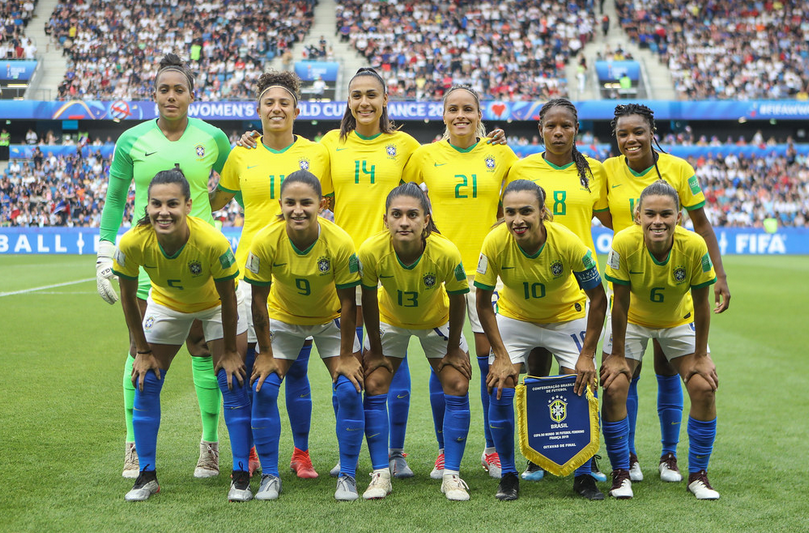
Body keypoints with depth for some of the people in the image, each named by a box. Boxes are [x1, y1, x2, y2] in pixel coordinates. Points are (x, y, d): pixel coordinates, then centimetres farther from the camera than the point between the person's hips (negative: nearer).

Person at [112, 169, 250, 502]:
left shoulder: (213, 242, -39)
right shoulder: (133, 243, -33)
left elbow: (228, 299, -22)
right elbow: (128, 298, -14)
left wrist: (230, 351, -12)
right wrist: (142, 351, -6)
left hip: (215, 304, -2)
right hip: (166, 304, 2)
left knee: (233, 383, -9)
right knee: (145, 383, -2)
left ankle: (241, 475, 0)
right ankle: (147, 475, 10)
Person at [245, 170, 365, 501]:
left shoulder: (340, 243, -30)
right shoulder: (265, 242, -28)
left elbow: (348, 303, -18)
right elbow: (259, 302, -16)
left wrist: (346, 356, -13)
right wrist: (265, 353, -10)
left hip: (331, 320, -1)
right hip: (283, 318, 1)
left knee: (349, 390, -13)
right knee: (263, 387, -12)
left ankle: (347, 476, 1)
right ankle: (270, 476, 0)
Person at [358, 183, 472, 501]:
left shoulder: (446, 253, -35)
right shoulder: (371, 251, -33)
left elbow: (457, 302, -18)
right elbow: (368, 302, -16)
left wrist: (453, 350, -10)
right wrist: (376, 351, -9)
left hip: (437, 321, 0)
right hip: (390, 320, 1)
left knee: (457, 386, -10)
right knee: (374, 385, -10)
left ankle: (452, 474, 0)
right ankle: (380, 474, 0)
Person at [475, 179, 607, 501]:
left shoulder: (568, 243, -31)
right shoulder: (495, 243, -28)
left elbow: (598, 298, -17)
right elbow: (483, 302, -15)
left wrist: (587, 356, -18)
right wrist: (501, 356, -18)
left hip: (566, 318, 0)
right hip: (514, 317, 1)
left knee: (581, 386, -12)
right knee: (499, 387, -14)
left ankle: (583, 475, 6)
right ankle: (508, 475, 3)